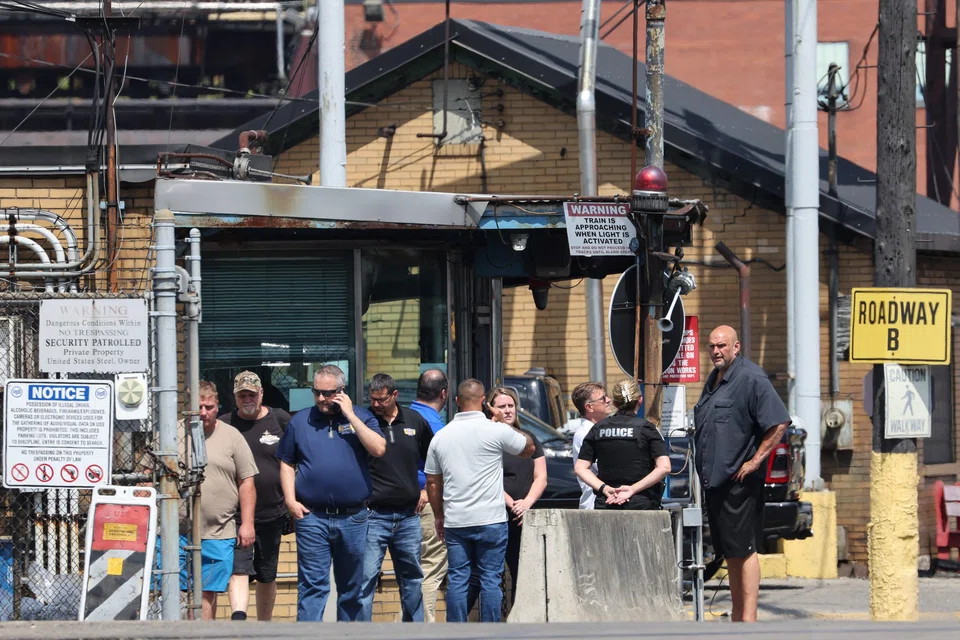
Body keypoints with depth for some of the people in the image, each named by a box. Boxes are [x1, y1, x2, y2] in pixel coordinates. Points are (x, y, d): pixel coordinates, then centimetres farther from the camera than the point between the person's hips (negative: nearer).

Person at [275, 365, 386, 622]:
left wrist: (350, 416, -10)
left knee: (352, 587, 10)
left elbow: (378, 449, -11)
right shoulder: (300, 421, 8)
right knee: (312, 586, -7)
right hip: (312, 517, -1)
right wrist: (290, 500, 0)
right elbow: (286, 463, 13)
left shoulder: (361, 417, 5)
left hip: (354, 517, 1)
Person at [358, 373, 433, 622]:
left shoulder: (415, 422, 6)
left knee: (412, 579, 13)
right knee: (365, 579, -8)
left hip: (408, 516, 4)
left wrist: (427, 490, 12)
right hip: (373, 515, -4)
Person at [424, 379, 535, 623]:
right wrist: (507, 423, 22)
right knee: (490, 579, 2)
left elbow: (432, 482, 10)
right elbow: (528, 447, 9)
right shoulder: (497, 431, -8)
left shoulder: (441, 436, 5)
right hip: (490, 520, -3)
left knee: (457, 580, 6)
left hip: (455, 521, 3)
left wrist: (439, 516, 21)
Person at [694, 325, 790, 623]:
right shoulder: (713, 380, 17)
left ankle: (748, 617, -10)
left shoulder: (751, 379, -11)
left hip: (739, 481, -9)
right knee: (730, 554, 13)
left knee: (743, 551, -9)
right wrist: (704, 469, 18)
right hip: (713, 481, 9)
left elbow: (779, 423, -17)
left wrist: (755, 461, -16)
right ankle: (737, 616, 18)